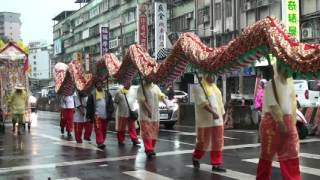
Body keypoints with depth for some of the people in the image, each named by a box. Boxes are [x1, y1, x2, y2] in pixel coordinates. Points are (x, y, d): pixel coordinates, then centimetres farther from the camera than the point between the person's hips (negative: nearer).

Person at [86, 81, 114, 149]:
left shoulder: (107, 94, 9)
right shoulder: (92, 94, 0)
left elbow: (110, 105, 9)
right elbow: (89, 106, 0)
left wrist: (109, 114, 1)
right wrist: (89, 115, -3)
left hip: (105, 116, 4)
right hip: (97, 115, -4)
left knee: (104, 130, 9)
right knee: (98, 129, -12)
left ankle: (101, 142, 20)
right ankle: (100, 143, -16)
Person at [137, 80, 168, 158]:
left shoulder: (156, 87, 11)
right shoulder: (141, 89, -5)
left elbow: (161, 96, 3)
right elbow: (142, 101, -15)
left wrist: (166, 104, -16)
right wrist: (148, 110, -27)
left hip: (155, 115, 5)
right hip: (145, 115, -5)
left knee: (154, 133, 9)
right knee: (147, 133, -9)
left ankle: (152, 148, 21)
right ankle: (148, 150, -10)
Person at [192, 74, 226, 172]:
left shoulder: (215, 87, 17)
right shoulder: (199, 87, -7)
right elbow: (202, 102, -20)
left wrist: (222, 115, 13)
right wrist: (213, 112, -29)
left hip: (217, 120, 6)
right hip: (205, 120, -6)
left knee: (218, 142, 2)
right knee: (204, 141, 3)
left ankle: (216, 164, 7)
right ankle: (196, 157, 28)